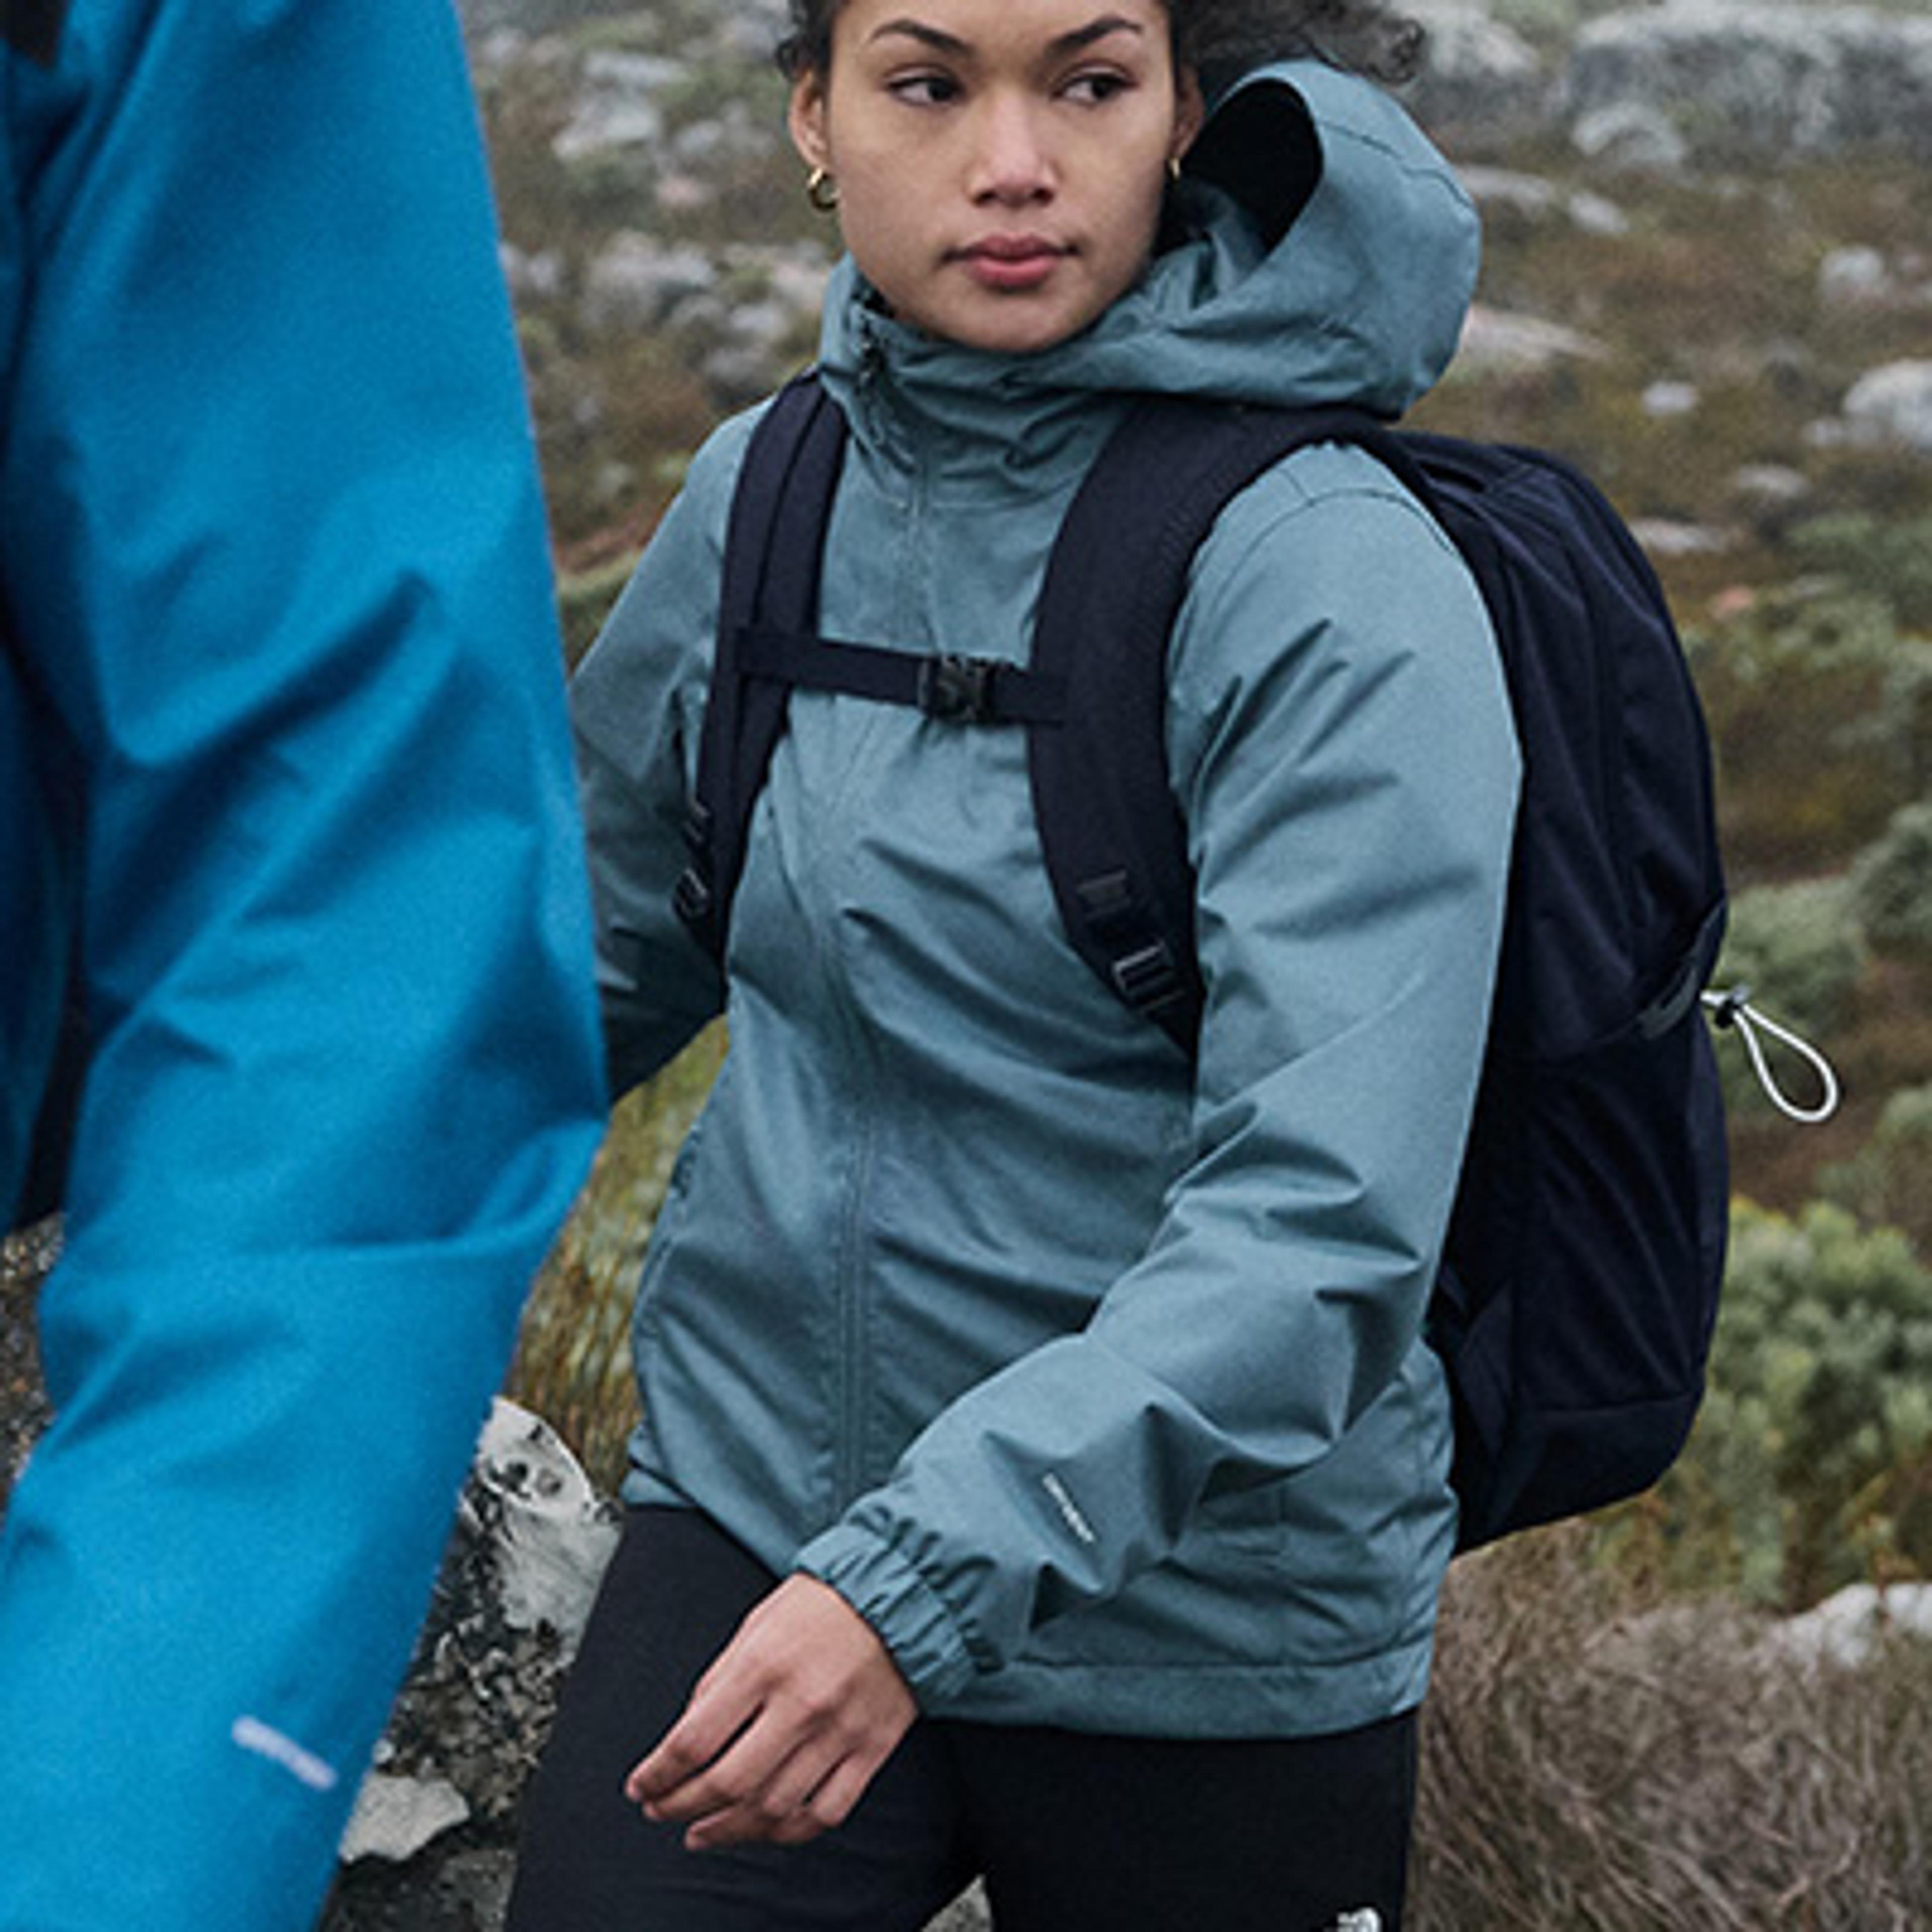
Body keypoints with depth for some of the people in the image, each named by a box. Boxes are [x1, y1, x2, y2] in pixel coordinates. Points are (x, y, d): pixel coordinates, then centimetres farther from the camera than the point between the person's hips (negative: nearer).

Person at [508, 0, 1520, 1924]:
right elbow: (605, 939, 20)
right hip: (752, 1509, 3)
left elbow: (1321, 1217, -25)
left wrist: (931, 1570, -33)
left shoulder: (1339, 587, -15)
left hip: (1205, 1635, -3)